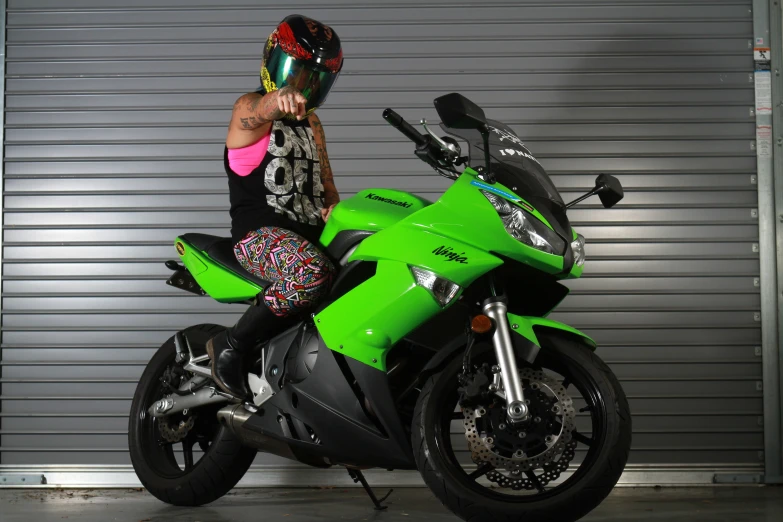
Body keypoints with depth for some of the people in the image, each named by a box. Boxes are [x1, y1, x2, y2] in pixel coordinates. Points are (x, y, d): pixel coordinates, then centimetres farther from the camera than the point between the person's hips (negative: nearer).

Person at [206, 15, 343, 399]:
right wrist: (280, 99, -53)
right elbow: (261, 111, -28)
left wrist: (333, 206, -3)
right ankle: (230, 345, -22)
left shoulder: (311, 122, 22)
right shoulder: (249, 107, -1)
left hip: (310, 232, 8)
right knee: (314, 273, -39)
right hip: (259, 232, -8)